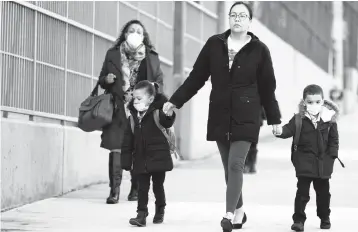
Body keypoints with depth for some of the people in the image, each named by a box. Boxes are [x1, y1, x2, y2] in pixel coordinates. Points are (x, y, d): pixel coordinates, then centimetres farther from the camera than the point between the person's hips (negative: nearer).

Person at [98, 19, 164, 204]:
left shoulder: (151, 58, 8)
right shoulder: (112, 55, 9)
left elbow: (159, 82, 11)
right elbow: (102, 79, 16)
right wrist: (106, 79, -7)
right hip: (118, 110, 0)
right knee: (116, 147, -9)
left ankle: (136, 189, 16)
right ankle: (114, 190, -9)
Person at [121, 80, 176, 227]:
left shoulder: (158, 112, -8)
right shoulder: (133, 116, 4)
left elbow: (167, 124, -25)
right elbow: (128, 140, 6)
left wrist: (169, 115, -46)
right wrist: (126, 159, 4)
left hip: (158, 158, -3)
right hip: (141, 159, 3)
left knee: (158, 186, 11)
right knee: (142, 187, 2)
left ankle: (160, 212, 28)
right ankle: (141, 214, 3)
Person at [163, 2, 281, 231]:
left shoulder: (259, 49, -1)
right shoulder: (214, 44, 5)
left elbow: (267, 87, 4)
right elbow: (197, 76, 9)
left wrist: (274, 118, 7)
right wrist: (175, 100, 7)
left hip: (246, 117, -3)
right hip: (219, 116, 3)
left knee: (236, 164, -13)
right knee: (228, 166, 9)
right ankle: (239, 211, 22)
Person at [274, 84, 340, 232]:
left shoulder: (329, 120, -2)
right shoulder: (299, 119, -7)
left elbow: (334, 139, 4)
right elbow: (289, 129, -14)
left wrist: (332, 155, -3)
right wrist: (280, 131, -36)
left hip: (323, 162, 2)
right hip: (304, 161, -2)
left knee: (323, 192, 15)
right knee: (302, 191, -5)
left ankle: (325, 218, 31)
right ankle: (298, 219, 1)